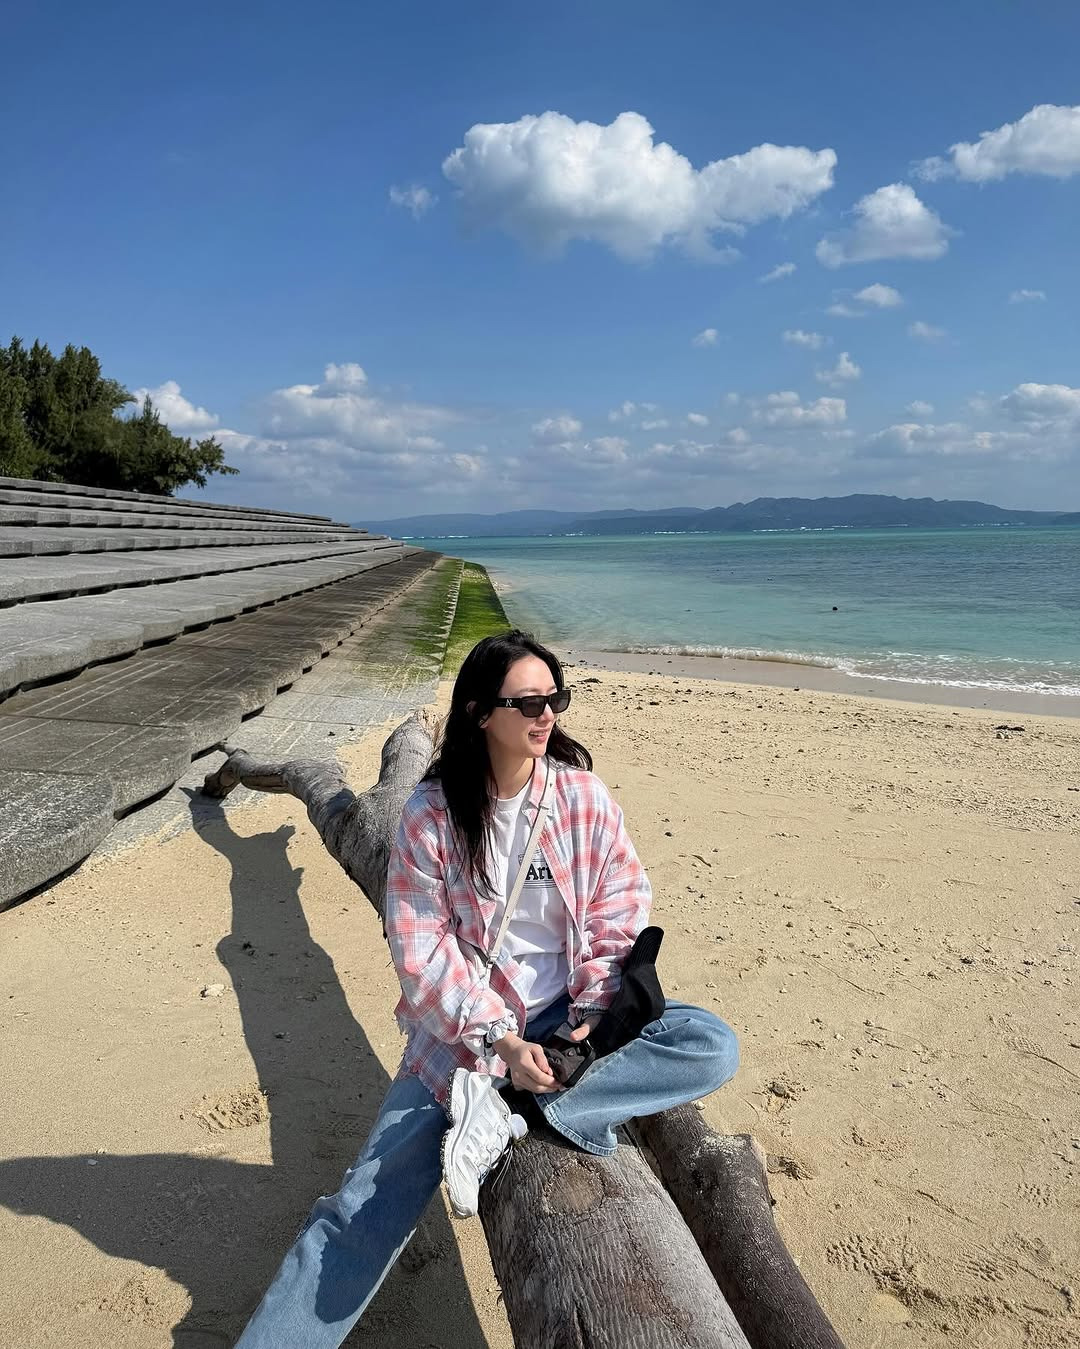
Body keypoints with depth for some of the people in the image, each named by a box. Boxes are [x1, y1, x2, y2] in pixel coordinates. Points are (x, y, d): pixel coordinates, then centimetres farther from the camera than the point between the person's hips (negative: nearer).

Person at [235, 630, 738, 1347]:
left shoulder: (585, 796, -6)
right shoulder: (431, 814, -11)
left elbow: (620, 910, -2)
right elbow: (420, 946, -11)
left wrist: (593, 1014, -14)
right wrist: (497, 1039, -20)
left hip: (569, 1016, 2)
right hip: (464, 1025, -2)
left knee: (712, 1045, -22)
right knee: (368, 1203, -11)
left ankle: (506, 1114, -24)